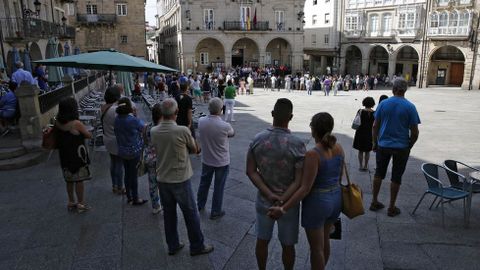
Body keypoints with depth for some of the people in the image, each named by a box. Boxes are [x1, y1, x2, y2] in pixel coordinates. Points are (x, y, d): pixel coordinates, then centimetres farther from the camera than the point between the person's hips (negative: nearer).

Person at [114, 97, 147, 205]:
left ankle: (129, 197, 31)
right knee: (134, 175, 7)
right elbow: (143, 128, -10)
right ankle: (135, 199, 20)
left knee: (127, 174, 18)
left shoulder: (117, 119, -4)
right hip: (134, 151, -6)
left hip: (122, 151, 6)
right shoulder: (133, 120, -24)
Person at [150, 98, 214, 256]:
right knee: (190, 214, 11)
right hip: (180, 179, -5)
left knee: (168, 213, 18)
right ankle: (197, 246, 25)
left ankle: (173, 246, 32)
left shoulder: (154, 132, -6)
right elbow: (194, 150, -6)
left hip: (162, 179, 5)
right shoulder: (183, 131, -21)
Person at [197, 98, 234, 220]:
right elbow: (232, 134, -3)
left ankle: (199, 205, 42)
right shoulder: (225, 126, -26)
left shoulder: (201, 122, -14)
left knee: (204, 183, 23)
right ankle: (215, 212, 25)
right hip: (222, 161, -4)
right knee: (218, 187, 11)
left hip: (206, 160, 4)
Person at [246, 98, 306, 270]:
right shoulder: (297, 144, -20)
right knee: (287, 245, 18)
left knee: (262, 240, 22)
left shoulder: (257, 139, -11)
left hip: (263, 200, 3)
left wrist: (269, 195, -15)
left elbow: (251, 171, -10)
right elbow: (299, 181, -22)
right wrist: (282, 201, -21)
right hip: (288, 202, -3)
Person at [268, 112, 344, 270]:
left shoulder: (313, 154, -25)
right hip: (335, 199, 8)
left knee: (316, 248, 13)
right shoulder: (339, 148, -3)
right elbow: (339, 177, 8)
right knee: (325, 240, 28)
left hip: (317, 202, -7)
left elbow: (305, 189, -26)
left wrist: (283, 209, -25)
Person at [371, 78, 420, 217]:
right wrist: (409, 146, 9)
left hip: (383, 145, 2)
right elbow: (414, 132, -7)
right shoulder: (410, 107, -9)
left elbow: (375, 126, -1)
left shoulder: (383, 104, -5)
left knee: (379, 173, 16)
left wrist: (375, 142, 10)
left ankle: (374, 202, 24)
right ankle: (392, 207, 17)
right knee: (396, 177, 9)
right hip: (401, 147, -1)